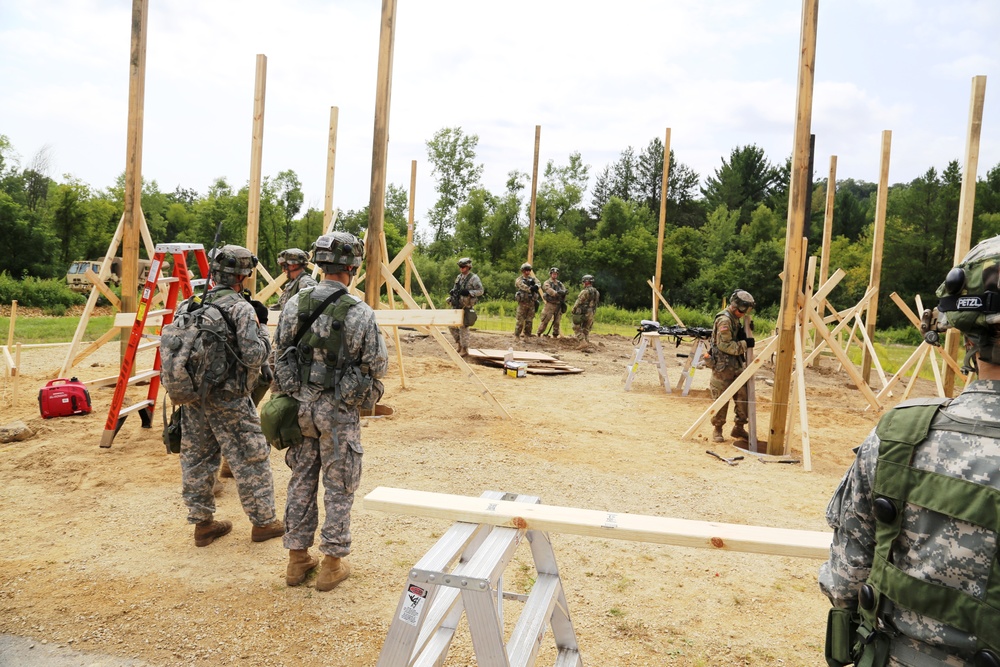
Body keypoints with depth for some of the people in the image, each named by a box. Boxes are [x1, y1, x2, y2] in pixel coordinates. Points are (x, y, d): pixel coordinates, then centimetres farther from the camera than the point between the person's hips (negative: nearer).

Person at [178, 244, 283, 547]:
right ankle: (264, 522, 14)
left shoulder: (188, 306, 6)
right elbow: (254, 357, -18)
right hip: (228, 400, -7)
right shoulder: (242, 309, -14)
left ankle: (203, 523, 25)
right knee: (251, 459, 5)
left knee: (196, 458, 14)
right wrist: (261, 324, -6)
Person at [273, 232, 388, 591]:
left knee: (301, 480, 16)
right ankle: (332, 564, 18)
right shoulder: (359, 312, -17)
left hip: (299, 404, 5)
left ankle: (297, 560, 26)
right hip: (338, 410, -4)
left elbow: (280, 352, 5)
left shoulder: (294, 304, -4)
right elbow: (378, 365, -10)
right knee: (338, 487, 8)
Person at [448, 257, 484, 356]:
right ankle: (460, 345, 23)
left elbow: (481, 291, -12)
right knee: (452, 325, 9)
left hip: (466, 307, -8)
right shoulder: (458, 277, 14)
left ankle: (464, 350, 3)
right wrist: (452, 294, 5)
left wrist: (468, 292, -23)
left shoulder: (474, 278, -9)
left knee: (463, 327, -6)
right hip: (456, 305, 8)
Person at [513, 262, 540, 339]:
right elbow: (523, 286, -18)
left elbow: (538, 285, -3)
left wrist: (536, 286, -27)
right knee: (520, 320, -5)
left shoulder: (532, 279, 14)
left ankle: (527, 336, 15)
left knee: (529, 321, 7)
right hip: (523, 302, -4)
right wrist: (530, 289, -34)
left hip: (531, 303, 4)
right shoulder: (519, 280, 1)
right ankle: (516, 336, 1)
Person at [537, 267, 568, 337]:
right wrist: (557, 293, -35)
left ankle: (555, 335, 14)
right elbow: (550, 291, -19)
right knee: (544, 320, -7)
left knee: (557, 322, 7)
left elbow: (564, 290, 8)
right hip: (550, 305, -5)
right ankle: (539, 334, -3)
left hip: (558, 305, 5)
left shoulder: (560, 284, 18)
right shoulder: (547, 283, -1)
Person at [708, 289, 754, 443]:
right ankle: (717, 429, 12)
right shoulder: (724, 320, -16)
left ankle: (739, 427, 20)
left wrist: (746, 332, 4)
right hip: (722, 366, -9)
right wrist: (745, 344, -19)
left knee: (743, 396, 8)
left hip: (737, 365, 9)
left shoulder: (735, 319, 14)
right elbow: (724, 345, -22)